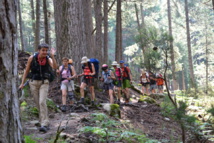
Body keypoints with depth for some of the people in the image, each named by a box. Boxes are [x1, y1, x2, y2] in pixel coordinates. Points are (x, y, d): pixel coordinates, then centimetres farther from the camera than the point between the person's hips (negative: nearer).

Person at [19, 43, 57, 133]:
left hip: (44, 83, -1)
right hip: (34, 82, 2)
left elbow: (55, 67, -25)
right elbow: (26, 71, 2)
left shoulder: (48, 59, -7)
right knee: (38, 104, 7)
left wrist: (52, 56, -32)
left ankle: (44, 125, -18)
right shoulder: (32, 58, -7)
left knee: (42, 102, -18)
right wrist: (22, 83, 2)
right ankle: (45, 122, 25)